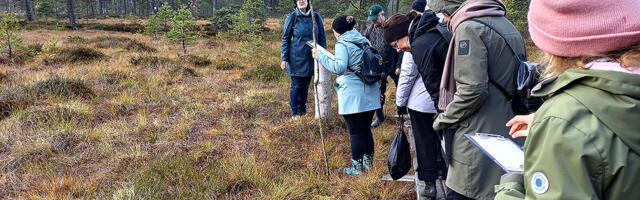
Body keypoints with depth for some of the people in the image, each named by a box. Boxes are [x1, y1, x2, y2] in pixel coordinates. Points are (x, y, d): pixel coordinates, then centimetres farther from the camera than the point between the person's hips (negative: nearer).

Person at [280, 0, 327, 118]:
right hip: (296, 59, -3)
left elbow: (322, 38, 8)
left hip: (311, 59, 3)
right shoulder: (292, 18, -5)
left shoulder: (316, 17, 1)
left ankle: (303, 111, 25)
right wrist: (284, 59, -6)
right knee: (296, 86, 3)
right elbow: (285, 39, -2)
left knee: (305, 86, 12)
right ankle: (294, 113, 15)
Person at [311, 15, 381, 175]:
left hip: (353, 96, -7)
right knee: (366, 129, 18)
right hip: (371, 94, 7)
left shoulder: (342, 44, -9)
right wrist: (377, 89, 26)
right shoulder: (364, 41, 14)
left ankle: (357, 167, 10)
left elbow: (339, 67, -23)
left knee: (355, 132, 2)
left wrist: (320, 56, -14)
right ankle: (368, 163, 27)